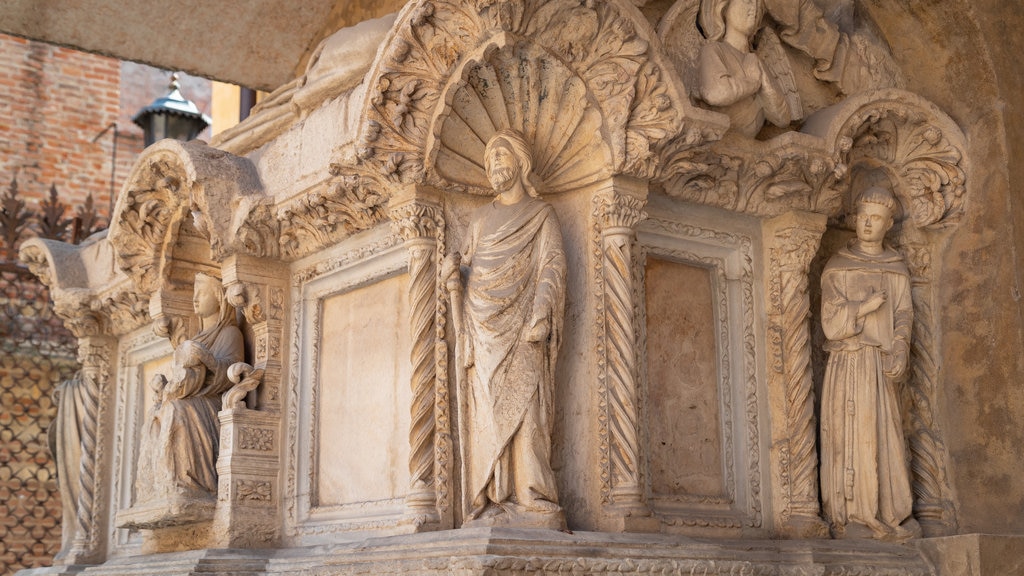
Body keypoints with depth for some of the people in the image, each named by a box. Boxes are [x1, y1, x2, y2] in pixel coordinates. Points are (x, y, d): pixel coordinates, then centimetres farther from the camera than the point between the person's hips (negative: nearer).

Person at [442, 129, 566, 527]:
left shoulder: (540, 214, 9)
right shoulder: (480, 218, 23)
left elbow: (553, 266, -2)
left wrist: (541, 315, -17)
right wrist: (454, 271, -2)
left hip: (520, 328, -4)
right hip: (483, 329, 4)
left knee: (523, 408, -13)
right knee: (486, 413, -4)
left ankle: (533, 502, -15)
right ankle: (492, 503, -7)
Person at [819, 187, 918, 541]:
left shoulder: (897, 271, 12)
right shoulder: (836, 268, 5)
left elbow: (903, 319, 2)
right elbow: (831, 323, -3)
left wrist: (900, 354, -15)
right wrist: (865, 306, -15)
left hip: (880, 367, 2)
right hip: (845, 365, -2)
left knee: (882, 436, -2)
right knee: (846, 436, -5)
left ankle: (886, 515, 4)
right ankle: (847, 518, -1)